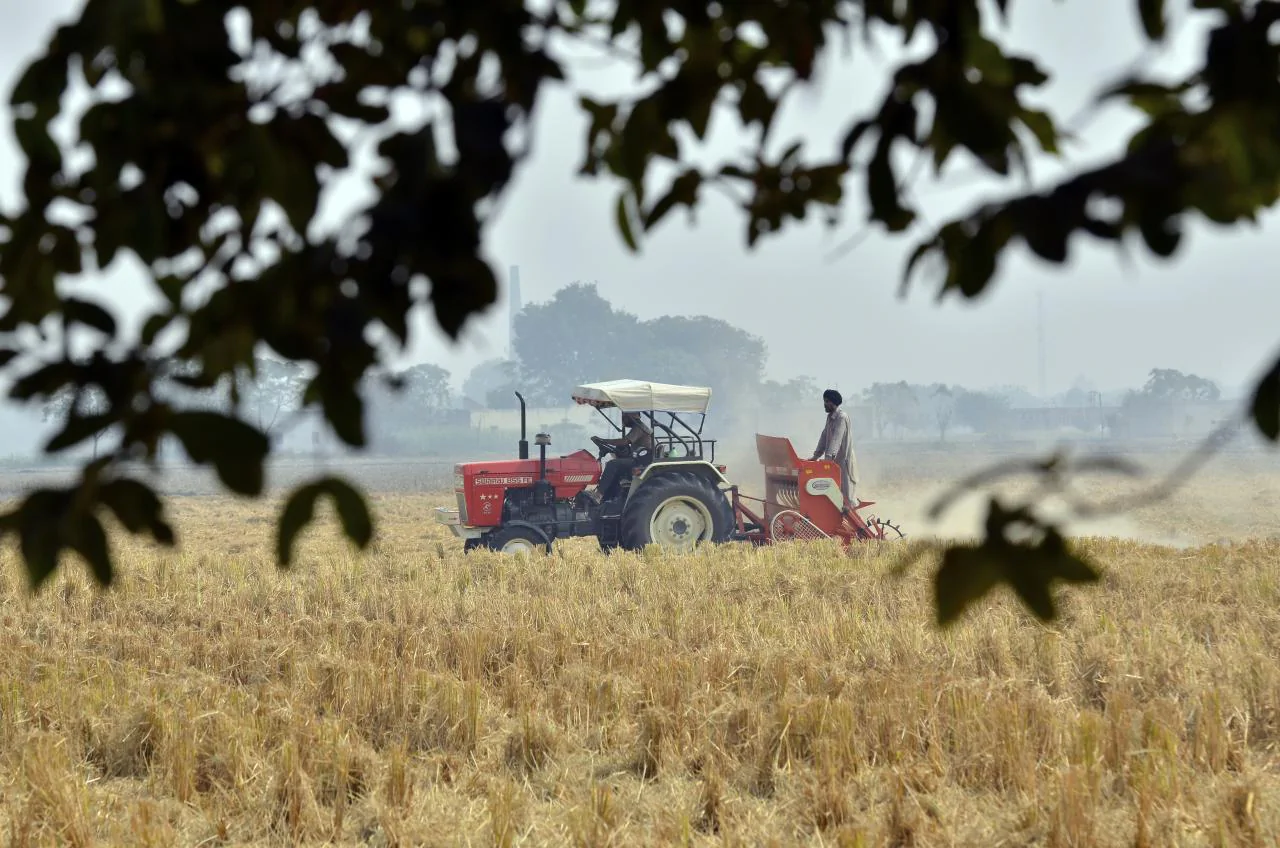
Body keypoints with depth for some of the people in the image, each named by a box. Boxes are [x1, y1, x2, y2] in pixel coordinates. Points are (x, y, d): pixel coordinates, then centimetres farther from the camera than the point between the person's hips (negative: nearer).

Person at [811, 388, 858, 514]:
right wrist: (816, 455, 8)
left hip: (844, 460, -9)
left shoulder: (842, 417, -16)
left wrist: (828, 457, -33)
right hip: (834, 461, 9)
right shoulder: (830, 417, 13)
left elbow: (836, 439, -25)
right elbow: (824, 437, 15)